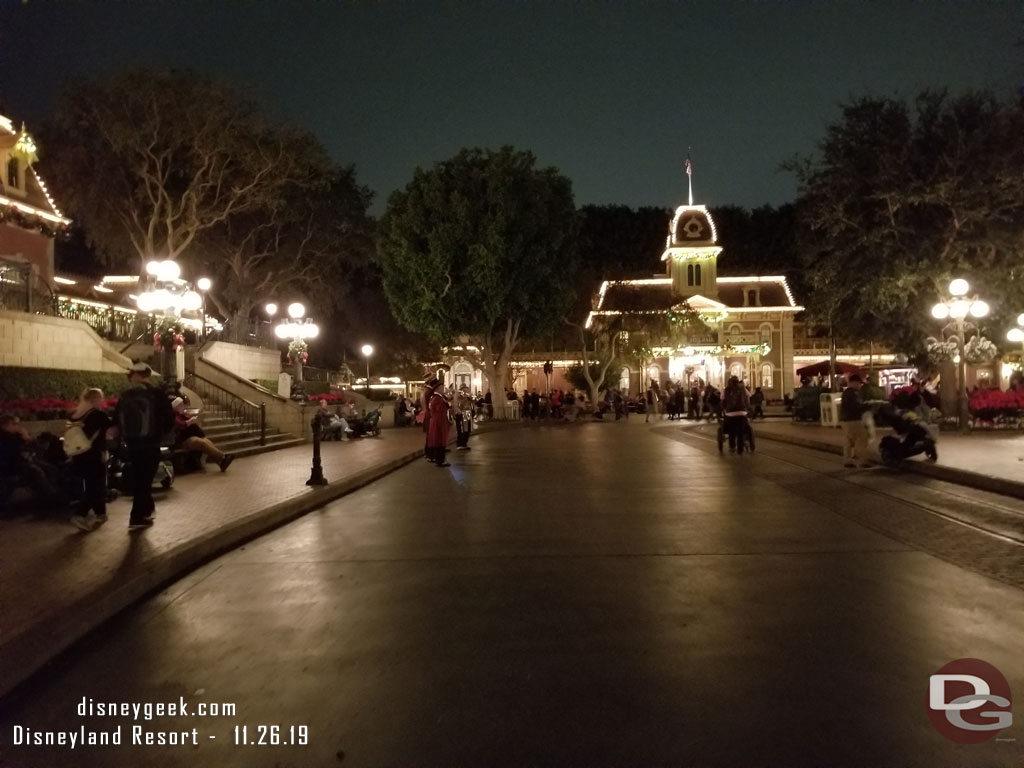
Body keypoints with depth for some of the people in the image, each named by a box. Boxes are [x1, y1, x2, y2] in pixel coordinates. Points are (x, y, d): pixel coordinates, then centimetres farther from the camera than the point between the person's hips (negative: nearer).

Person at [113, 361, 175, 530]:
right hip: (150, 444, -4)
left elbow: (116, 420, 5)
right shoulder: (156, 394, -8)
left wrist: (125, 436, 18)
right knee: (145, 479, 3)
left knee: (138, 478, 20)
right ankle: (137, 518, 2)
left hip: (131, 444, 4)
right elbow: (169, 418, -9)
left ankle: (147, 509, 34)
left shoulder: (124, 396, 2)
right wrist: (160, 435, 7)